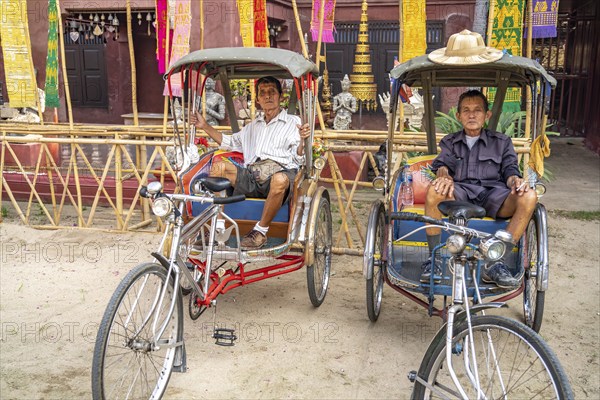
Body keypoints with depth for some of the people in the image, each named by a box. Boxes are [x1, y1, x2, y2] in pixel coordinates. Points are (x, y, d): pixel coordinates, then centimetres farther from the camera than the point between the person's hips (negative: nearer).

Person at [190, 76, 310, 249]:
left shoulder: (293, 122, 15)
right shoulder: (253, 125, 33)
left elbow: (298, 158, 5)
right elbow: (231, 142, 36)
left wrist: (302, 140, -17)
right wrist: (205, 126, 28)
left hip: (280, 170, -4)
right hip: (251, 174, 5)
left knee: (280, 179, -41)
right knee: (219, 166, -20)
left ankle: (261, 231, -23)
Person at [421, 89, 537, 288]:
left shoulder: (501, 141, 24)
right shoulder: (450, 142, 24)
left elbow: (509, 169, 12)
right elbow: (442, 164, 6)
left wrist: (515, 180, -15)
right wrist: (444, 176, -21)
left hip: (492, 193, 1)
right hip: (459, 192, -1)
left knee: (529, 196, -31)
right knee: (434, 190, -36)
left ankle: (495, 264, -26)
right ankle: (434, 260, -24)